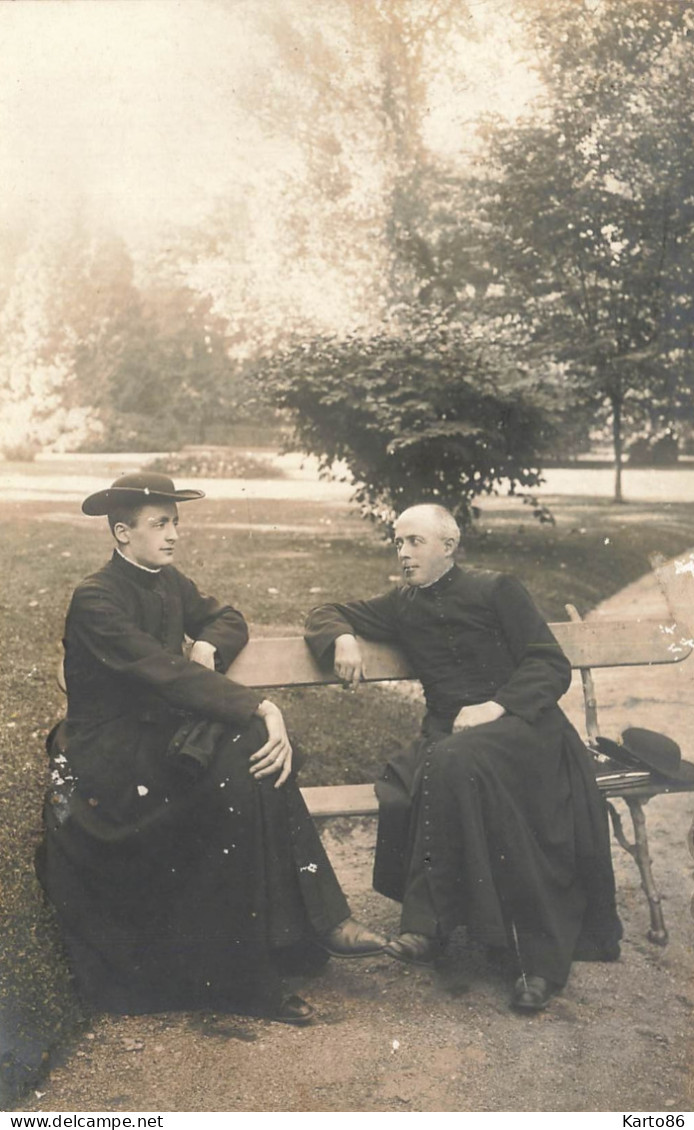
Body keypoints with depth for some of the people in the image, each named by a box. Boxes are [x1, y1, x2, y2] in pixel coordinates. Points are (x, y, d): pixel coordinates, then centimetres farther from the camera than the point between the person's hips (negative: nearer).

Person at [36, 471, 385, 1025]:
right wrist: (262, 709, -33)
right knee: (242, 757, -28)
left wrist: (207, 647, -7)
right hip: (108, 748, -7)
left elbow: (228, 619, 18)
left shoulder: (168, 581, 9)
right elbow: (168, 673, -27)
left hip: (158, 730, 7)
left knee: (257, 749, -20)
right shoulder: (95, 599, -16)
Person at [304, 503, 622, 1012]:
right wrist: (342, 638, 3)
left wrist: (497, 706, -18)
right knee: (399, 794, -29)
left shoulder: (496, 589, 5)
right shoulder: (403, 606, 19)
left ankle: (433, 922, -24)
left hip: (520, 724, -4)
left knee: (454, 762, -38)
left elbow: (552, 666, -2)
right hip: (449, 734, 4)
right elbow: (327, 613, 27)